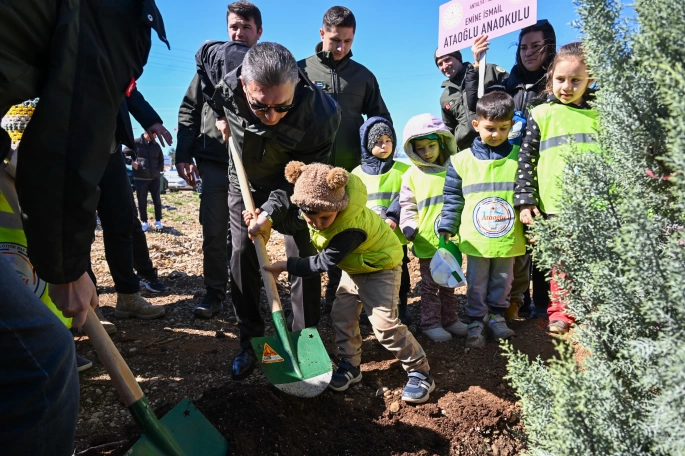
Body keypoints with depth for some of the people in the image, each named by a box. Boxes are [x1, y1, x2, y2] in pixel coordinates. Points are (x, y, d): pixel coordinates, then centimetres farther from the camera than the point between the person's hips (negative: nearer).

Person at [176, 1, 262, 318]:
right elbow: (189, 108, 9)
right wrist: (184, 155, -1)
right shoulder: (212, 57, 11)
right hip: (213, 160, 1)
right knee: (213, 232, 2)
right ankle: (214, 292, 15)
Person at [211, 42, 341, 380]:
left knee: (303, 258, -4)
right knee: (242, 255, -2)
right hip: (244, 180, 2)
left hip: (293, 186, -2)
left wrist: (272, 211, -33)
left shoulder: (321, 116, -38)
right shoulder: (226, 81, -31)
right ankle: (249, 342, 10)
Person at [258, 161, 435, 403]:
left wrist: (285, 266, -25)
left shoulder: (351, 227, -41)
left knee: (384, 324, -12)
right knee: (342, 315, 4)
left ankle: (421, 373, 3)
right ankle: (350, 366, 22)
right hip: (354, 267, 8)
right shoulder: (315, 204, -20)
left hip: (381, 265, -8)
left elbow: (324, 262, -31)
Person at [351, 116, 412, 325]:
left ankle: (401, 307, 29)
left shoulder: (403, 170, 0)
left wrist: (393, 216, -25)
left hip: (396, 234, -1)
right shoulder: (357, 173, 3)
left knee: (399, 272, 11)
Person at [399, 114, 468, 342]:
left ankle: (450, 319, 32)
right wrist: (409, 227, -13)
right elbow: (407, 206, 0)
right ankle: (431, 323, 21)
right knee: (430, 285, 9)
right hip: (427, 242, -2)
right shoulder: (412, 175, -2)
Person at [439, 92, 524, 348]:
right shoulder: (462, 160, -4)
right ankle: (476, 322, 25)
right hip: (475, 240, -1)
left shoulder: (518, 157, -1)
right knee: (476, 285, 11)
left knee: (502, 282, 17)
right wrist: (446, 228, -4)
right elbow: (452, 198, 1)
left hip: (509, 239, 1)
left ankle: (497, 315, 36)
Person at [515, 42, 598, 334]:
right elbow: (526, 159, 0)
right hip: (557, 204, -2)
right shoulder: (541, 115, 3)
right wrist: (525, 199, -7)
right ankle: (560, 311, 22)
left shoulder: (600, 114, 9)